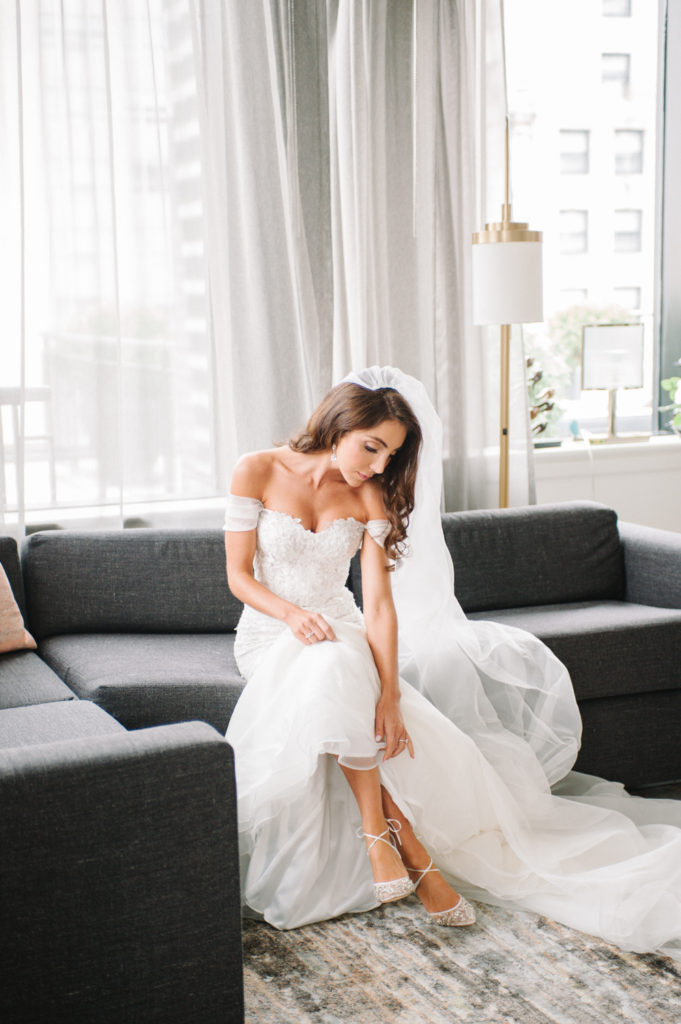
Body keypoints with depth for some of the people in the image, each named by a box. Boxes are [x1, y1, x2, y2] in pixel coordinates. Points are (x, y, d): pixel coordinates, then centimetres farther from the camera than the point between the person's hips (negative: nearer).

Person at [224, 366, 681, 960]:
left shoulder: (370, 498, -2)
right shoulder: (258, 472, -7)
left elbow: (379, 602, -13)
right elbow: (239, 574, -5)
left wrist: (390, 694, -26)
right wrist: (292, 613, -25)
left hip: (345, 639, 3)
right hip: (270, 638, -3)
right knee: (336, 666, -37)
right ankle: (415, 855, -32)